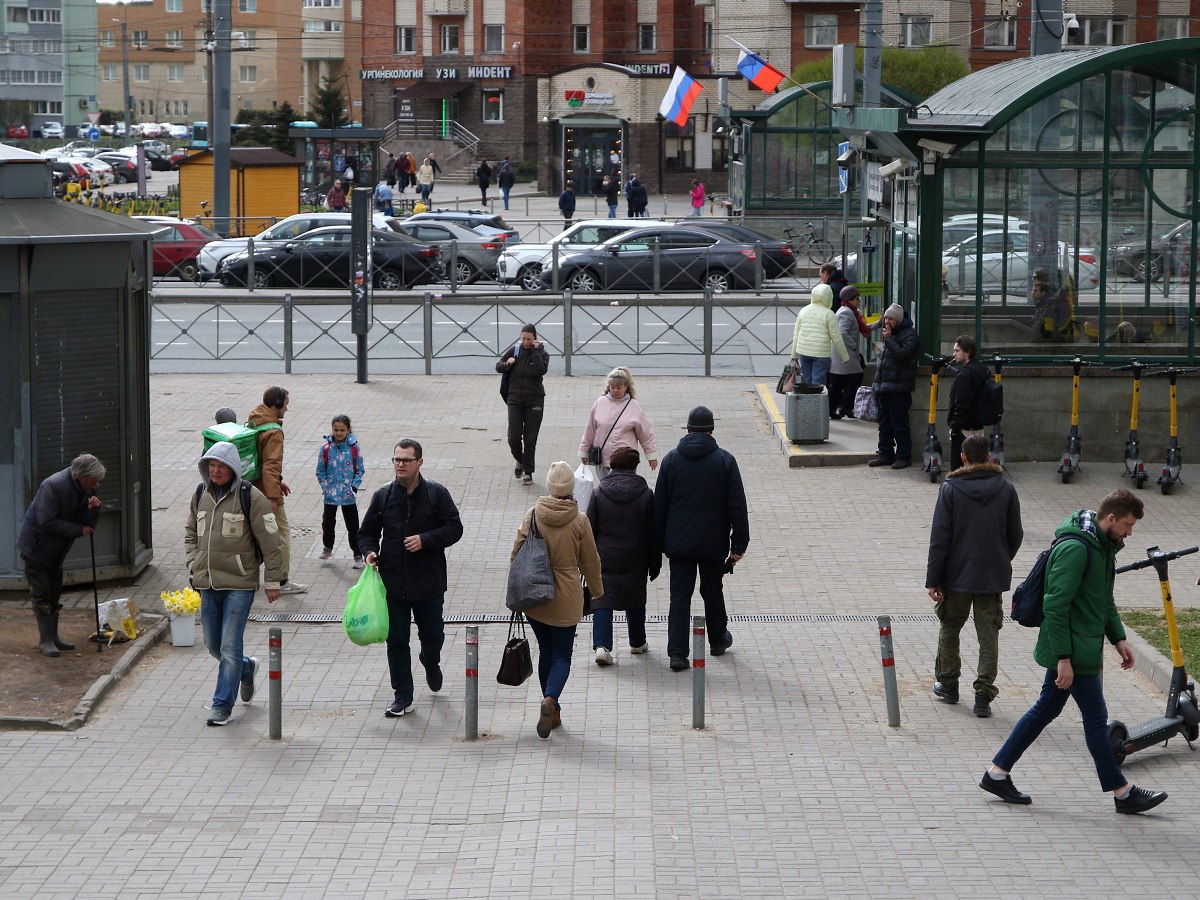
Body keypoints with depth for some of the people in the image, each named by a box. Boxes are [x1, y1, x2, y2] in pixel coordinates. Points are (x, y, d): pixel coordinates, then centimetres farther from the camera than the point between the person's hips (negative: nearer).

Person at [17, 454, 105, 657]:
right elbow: (47, 522, -28)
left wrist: (93, 509, -24)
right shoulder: (53, 485, -27)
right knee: (41, 594, -5)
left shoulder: (88, 489, -4)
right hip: (35, 546, -7)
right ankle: (45, 640, -1)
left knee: (54, 593, 12)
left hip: (55, 550, 7)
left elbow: (89, 525, -2)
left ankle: (53, 637, 20)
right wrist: (79, 529, -24)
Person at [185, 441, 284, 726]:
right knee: (213, 646, 14)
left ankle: (222, 705, 2)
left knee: (230, 647, -7)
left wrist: (273, 582, -5)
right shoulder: (200, 496, 7)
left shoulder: (250, 497, -10)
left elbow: (271, 541, -7)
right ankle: (246, 668, 42)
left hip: (239, 584, -6)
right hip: (207, 584, 6)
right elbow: (190, 533, 22)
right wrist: (194, 564, 8)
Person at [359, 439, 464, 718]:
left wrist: (425, 540, -18)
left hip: (429, 582, -1)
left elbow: (454, 528, -5)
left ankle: (431, 663, 46)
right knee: (396, 640, 2)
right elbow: (367, 532, 11)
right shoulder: (382, 496, 2)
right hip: (393, 582, 1)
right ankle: (403, 696, 12)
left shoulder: (437, 494, -4)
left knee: (433, 636, 12)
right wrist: (369, 551, -10)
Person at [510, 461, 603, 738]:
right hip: (566, 599, -2)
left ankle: (553, 713, 22)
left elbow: (517, 555, 0)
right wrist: (597, 590, 16)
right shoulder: (579, 521, -10)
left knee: (546, 651, 17)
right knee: (562, 655, 4)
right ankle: (550, 699, -22)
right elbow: (590, 561, 0)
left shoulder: (532, 516, -5)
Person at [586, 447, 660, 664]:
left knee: (602, 600, 1)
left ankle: (601, 645, -14)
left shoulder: (598, 492, -4)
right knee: (635, 601, 18)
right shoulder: (646, 494, -5)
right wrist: (655, 562, 7)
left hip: (604, 559, -1)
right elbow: (653, 532, -2)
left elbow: (590, 529, -1)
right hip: (635, 562, 1)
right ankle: (637, 642, 30)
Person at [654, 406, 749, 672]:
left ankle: (677, 652, -7)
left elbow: (659, 505, 3)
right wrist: (739, 544, -1)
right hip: (713, 542, -1)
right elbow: (737, 506, -6)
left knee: (679, 594, 2)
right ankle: (718, 640, 35)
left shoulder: (671, 460, 0)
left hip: (679, 542, 1)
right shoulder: (725, 460, -6)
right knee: (713, 591, 17)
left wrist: (661, 541, 11)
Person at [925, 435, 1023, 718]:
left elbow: (939, 537, -11)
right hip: (993, 577, 2)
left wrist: (933, 579, -7)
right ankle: (983, 695, 0)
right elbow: (1015, 535, 6)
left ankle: (947, 684, 27)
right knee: (989, 636, 5)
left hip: (957, 576, -2)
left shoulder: (950, 489, -10)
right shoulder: (1006, 490, -1)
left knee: (949, 628, 17)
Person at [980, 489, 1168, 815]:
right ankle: (1122, 793, 10)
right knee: (1096, 718, 0)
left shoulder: (1103, 546, 10)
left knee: (1045, 710, 15)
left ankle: (997, 773, 21)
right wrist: (1063, 658, -23)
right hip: (1074, 651, -10)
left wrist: (1118, 638, 16)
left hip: (1083, 647, 10)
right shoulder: (1075, 548, -22)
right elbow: (1055, 605, -23)